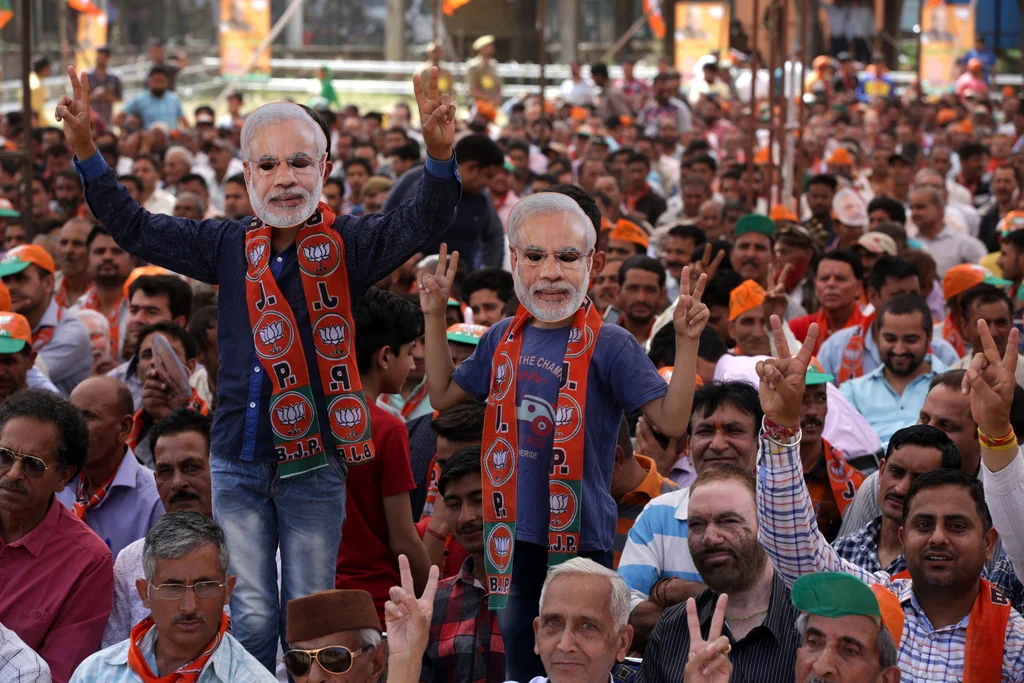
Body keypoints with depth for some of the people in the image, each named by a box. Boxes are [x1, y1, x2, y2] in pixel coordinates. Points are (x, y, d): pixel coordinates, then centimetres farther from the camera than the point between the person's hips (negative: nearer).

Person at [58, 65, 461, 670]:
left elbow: (424, 223, -18)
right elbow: (136, 229, 11)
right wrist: (85, 150, 0)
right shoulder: (229, 245, 7)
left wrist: (440, 155, -38)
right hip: (238, 463, 2)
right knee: (250, 619, 0)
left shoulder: (348, 245, -2)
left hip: (314, 462, -2)